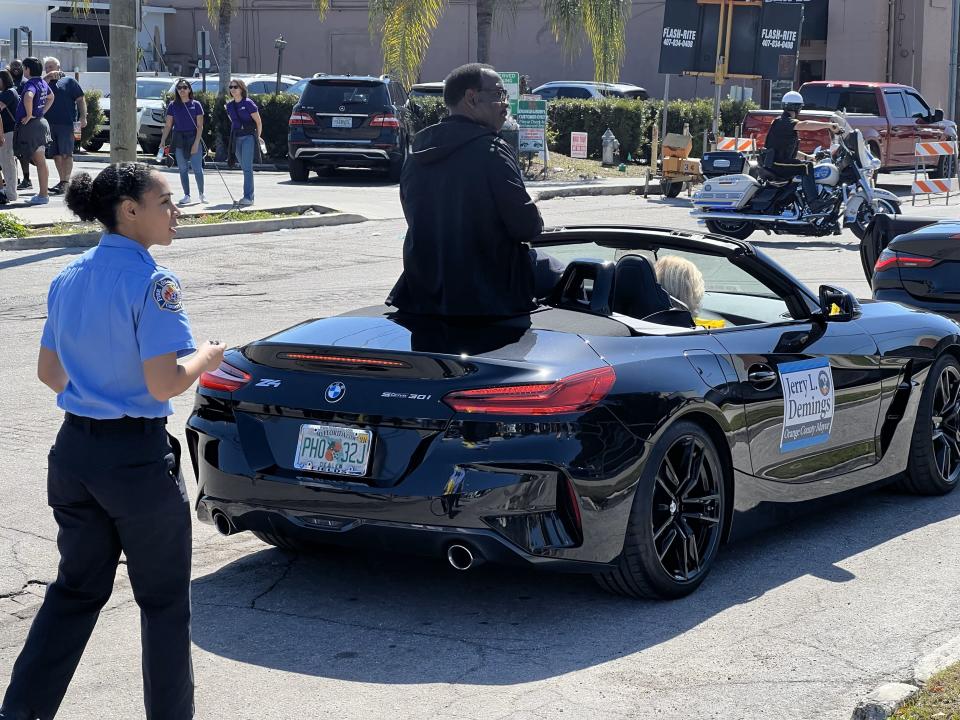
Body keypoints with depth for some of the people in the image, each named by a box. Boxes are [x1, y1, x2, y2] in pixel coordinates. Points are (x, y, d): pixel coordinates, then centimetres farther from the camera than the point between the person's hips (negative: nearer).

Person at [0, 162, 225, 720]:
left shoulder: (69, 278, 6)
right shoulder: (152, 283, -17)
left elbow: (49, 372, 12)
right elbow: (164, 384, -21)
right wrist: (206, 359, -3)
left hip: (75, 450, 7)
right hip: (138, 459, -7)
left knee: (77, 589, 19)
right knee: (164, 600, 10)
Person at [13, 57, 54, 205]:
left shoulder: (31, 84, -18)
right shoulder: (42, 83, 10)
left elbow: (28, 97, -40)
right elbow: (51, 97, 30)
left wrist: (29, 115, -27)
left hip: (30, 125, -9)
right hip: (41, 122, 9)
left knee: (40, 161, -6)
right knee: (40, 160, 15)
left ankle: (43, 195, -3)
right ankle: (44, 192, 20)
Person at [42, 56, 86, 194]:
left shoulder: (69, 81, 6)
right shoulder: (45, 82, 16)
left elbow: (80, 99, 2)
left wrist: (83, 117, -8)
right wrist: (48, 77, -12)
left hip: (66, 123, -5)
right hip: (49, 124, 5)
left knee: (66, 153, -8)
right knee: (56, 155, 8)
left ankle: (66, 182, -10)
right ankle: (62, 181, 15)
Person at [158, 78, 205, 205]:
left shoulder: (196, 105, -1)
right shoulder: (173, 106, 4)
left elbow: (200, 126, -2)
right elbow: (168, 125, 6)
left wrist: (196, 143, -11)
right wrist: (163, 141, -4)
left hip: (194, 139, -2)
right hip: (179, 140, 2)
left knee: (197, 168, -4)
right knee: (183, 169, 6)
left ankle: (201, 194, 11)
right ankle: (187, 196, 12)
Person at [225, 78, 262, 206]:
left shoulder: (248, 103, -9)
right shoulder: (229, 105, 9)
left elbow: (258, 122, -3)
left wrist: (257, 137, 5)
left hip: (248, 137, -6)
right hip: (236, 138, 6)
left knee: (247, 167, -12)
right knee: (244, 167, 11)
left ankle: (248, 197, -15)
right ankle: (249, 195, 17)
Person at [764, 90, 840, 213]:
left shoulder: (782, 122, 21)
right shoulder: (785, 122, -13)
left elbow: (788, 150, 28)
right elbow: (805, 125, -33)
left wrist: (808, 157, 21)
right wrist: (829, 125, -34)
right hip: (777, 165, -11)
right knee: (806, 167, -25)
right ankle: (814, 204, -35)